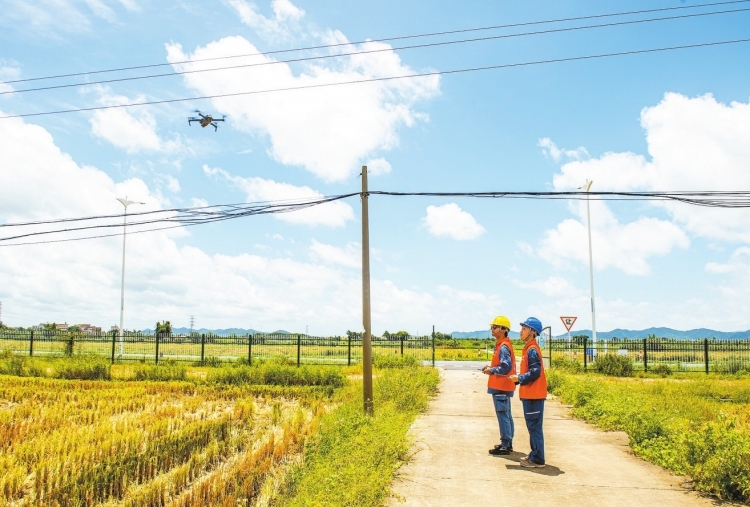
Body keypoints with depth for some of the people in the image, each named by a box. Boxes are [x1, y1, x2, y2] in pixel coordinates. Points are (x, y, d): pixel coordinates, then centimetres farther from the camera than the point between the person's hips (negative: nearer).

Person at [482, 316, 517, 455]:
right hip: (502, 386, 11)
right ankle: (508, 443, 27)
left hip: (501, 387, -11)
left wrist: (491, 370, -14)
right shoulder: (501, 345, 13)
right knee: (506, 415, 17)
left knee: (503, 415, -5)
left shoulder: (503, 347, -18)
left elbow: (506, 367, -26)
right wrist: (491, 367, 6)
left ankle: (505, 446, 1)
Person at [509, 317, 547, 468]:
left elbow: (535, 372, -23)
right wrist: (519, 378, 8)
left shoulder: (532, 350, -16)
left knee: (534, 426, -3)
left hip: (533, 395, -10)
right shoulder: (529, 348, 14)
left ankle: (537, 460, 3)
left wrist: (519, 378, -13)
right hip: (530, 394, 10)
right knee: (533, 426, 16)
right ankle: (534, 455, 25)